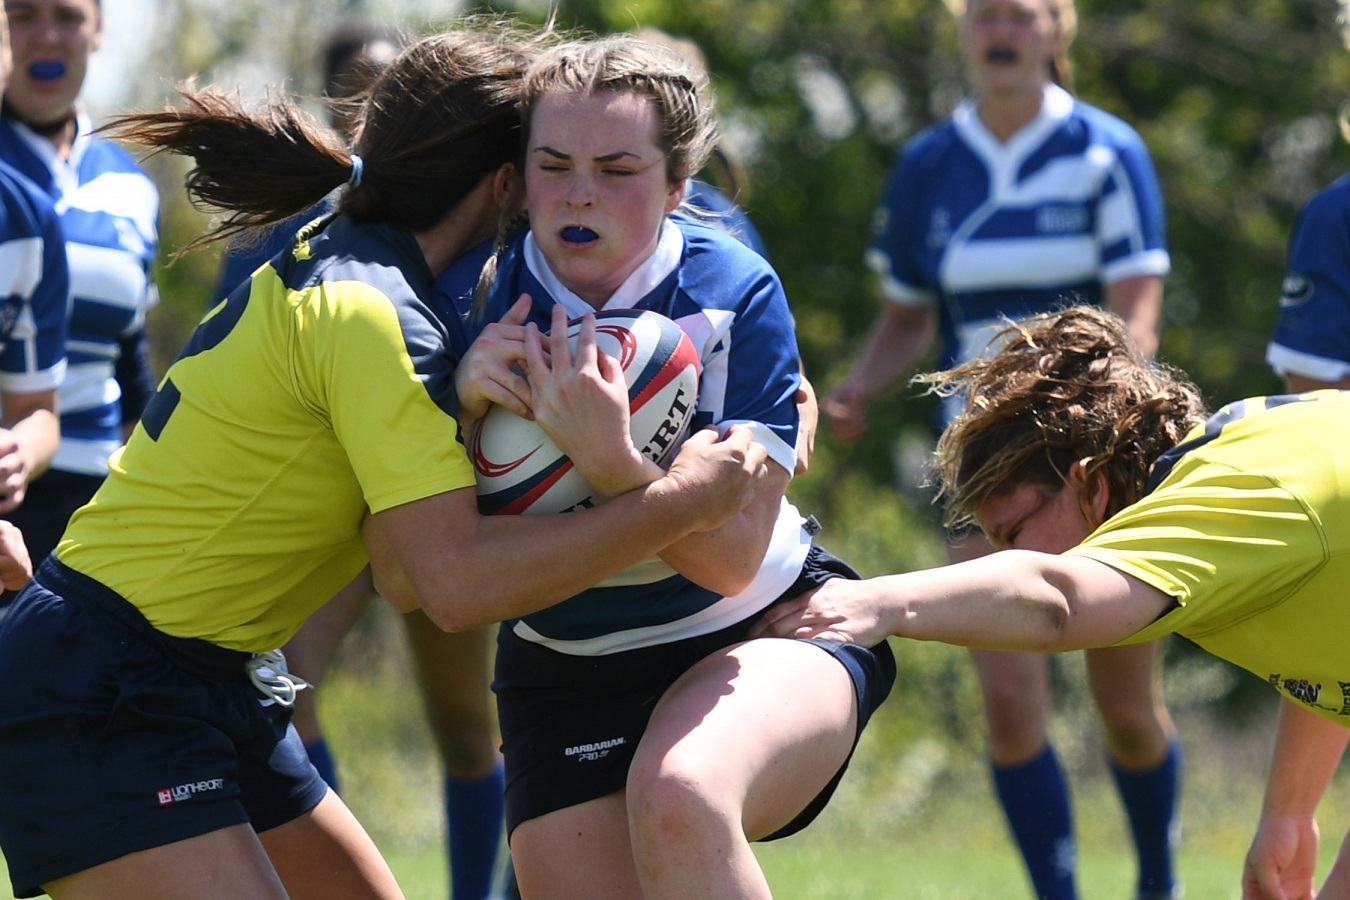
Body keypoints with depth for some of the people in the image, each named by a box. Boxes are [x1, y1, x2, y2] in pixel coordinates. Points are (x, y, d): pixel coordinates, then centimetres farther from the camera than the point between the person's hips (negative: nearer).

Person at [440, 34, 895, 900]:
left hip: (767, 634, -3)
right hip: (564, 679, 3)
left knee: (679, 795, -34)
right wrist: (465, 408, -30)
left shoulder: (734, 292, -16)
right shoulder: (477, 300, -11)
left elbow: (732, 560, -21)